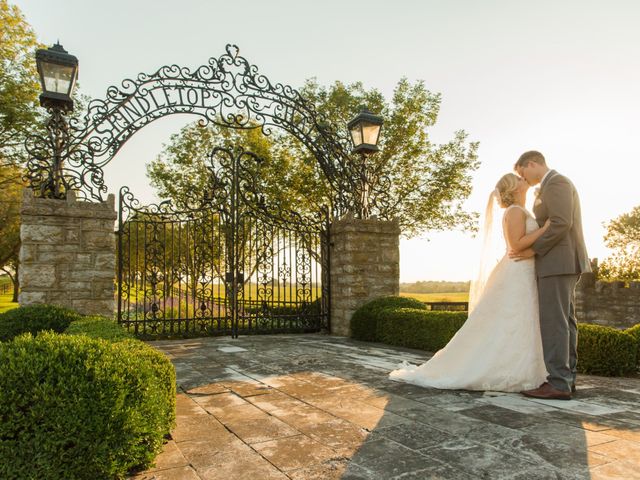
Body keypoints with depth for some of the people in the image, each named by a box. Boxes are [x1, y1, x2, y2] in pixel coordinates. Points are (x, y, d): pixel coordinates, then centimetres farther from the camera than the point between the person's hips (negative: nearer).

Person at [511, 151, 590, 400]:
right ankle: (566, 377, 11)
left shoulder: (556, 182, -11)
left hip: (558, 262, -11)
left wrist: (533, 250, -15)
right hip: (562, 262, 11)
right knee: (563, 320, 8)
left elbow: (561, 223, -22)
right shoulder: (557, 186, 22)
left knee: (552, 320, -13)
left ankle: (558, 383, -13)